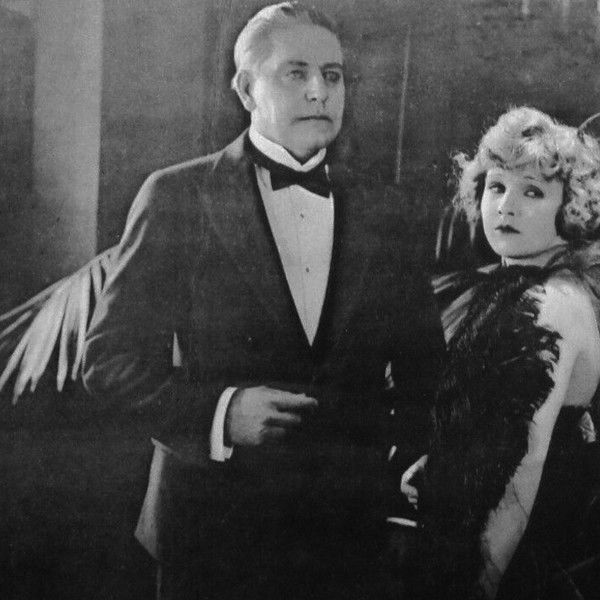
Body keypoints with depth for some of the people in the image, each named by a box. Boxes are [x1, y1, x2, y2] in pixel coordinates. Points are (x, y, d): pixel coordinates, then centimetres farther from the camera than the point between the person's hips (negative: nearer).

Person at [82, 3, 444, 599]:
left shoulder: (378, 218, 6)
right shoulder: (176, 196, -5)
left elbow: (423, 368, 14)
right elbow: (109, 358, -6)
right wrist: (218, 413, -19)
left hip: (351, 526, 3)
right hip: (217, 522, -3)